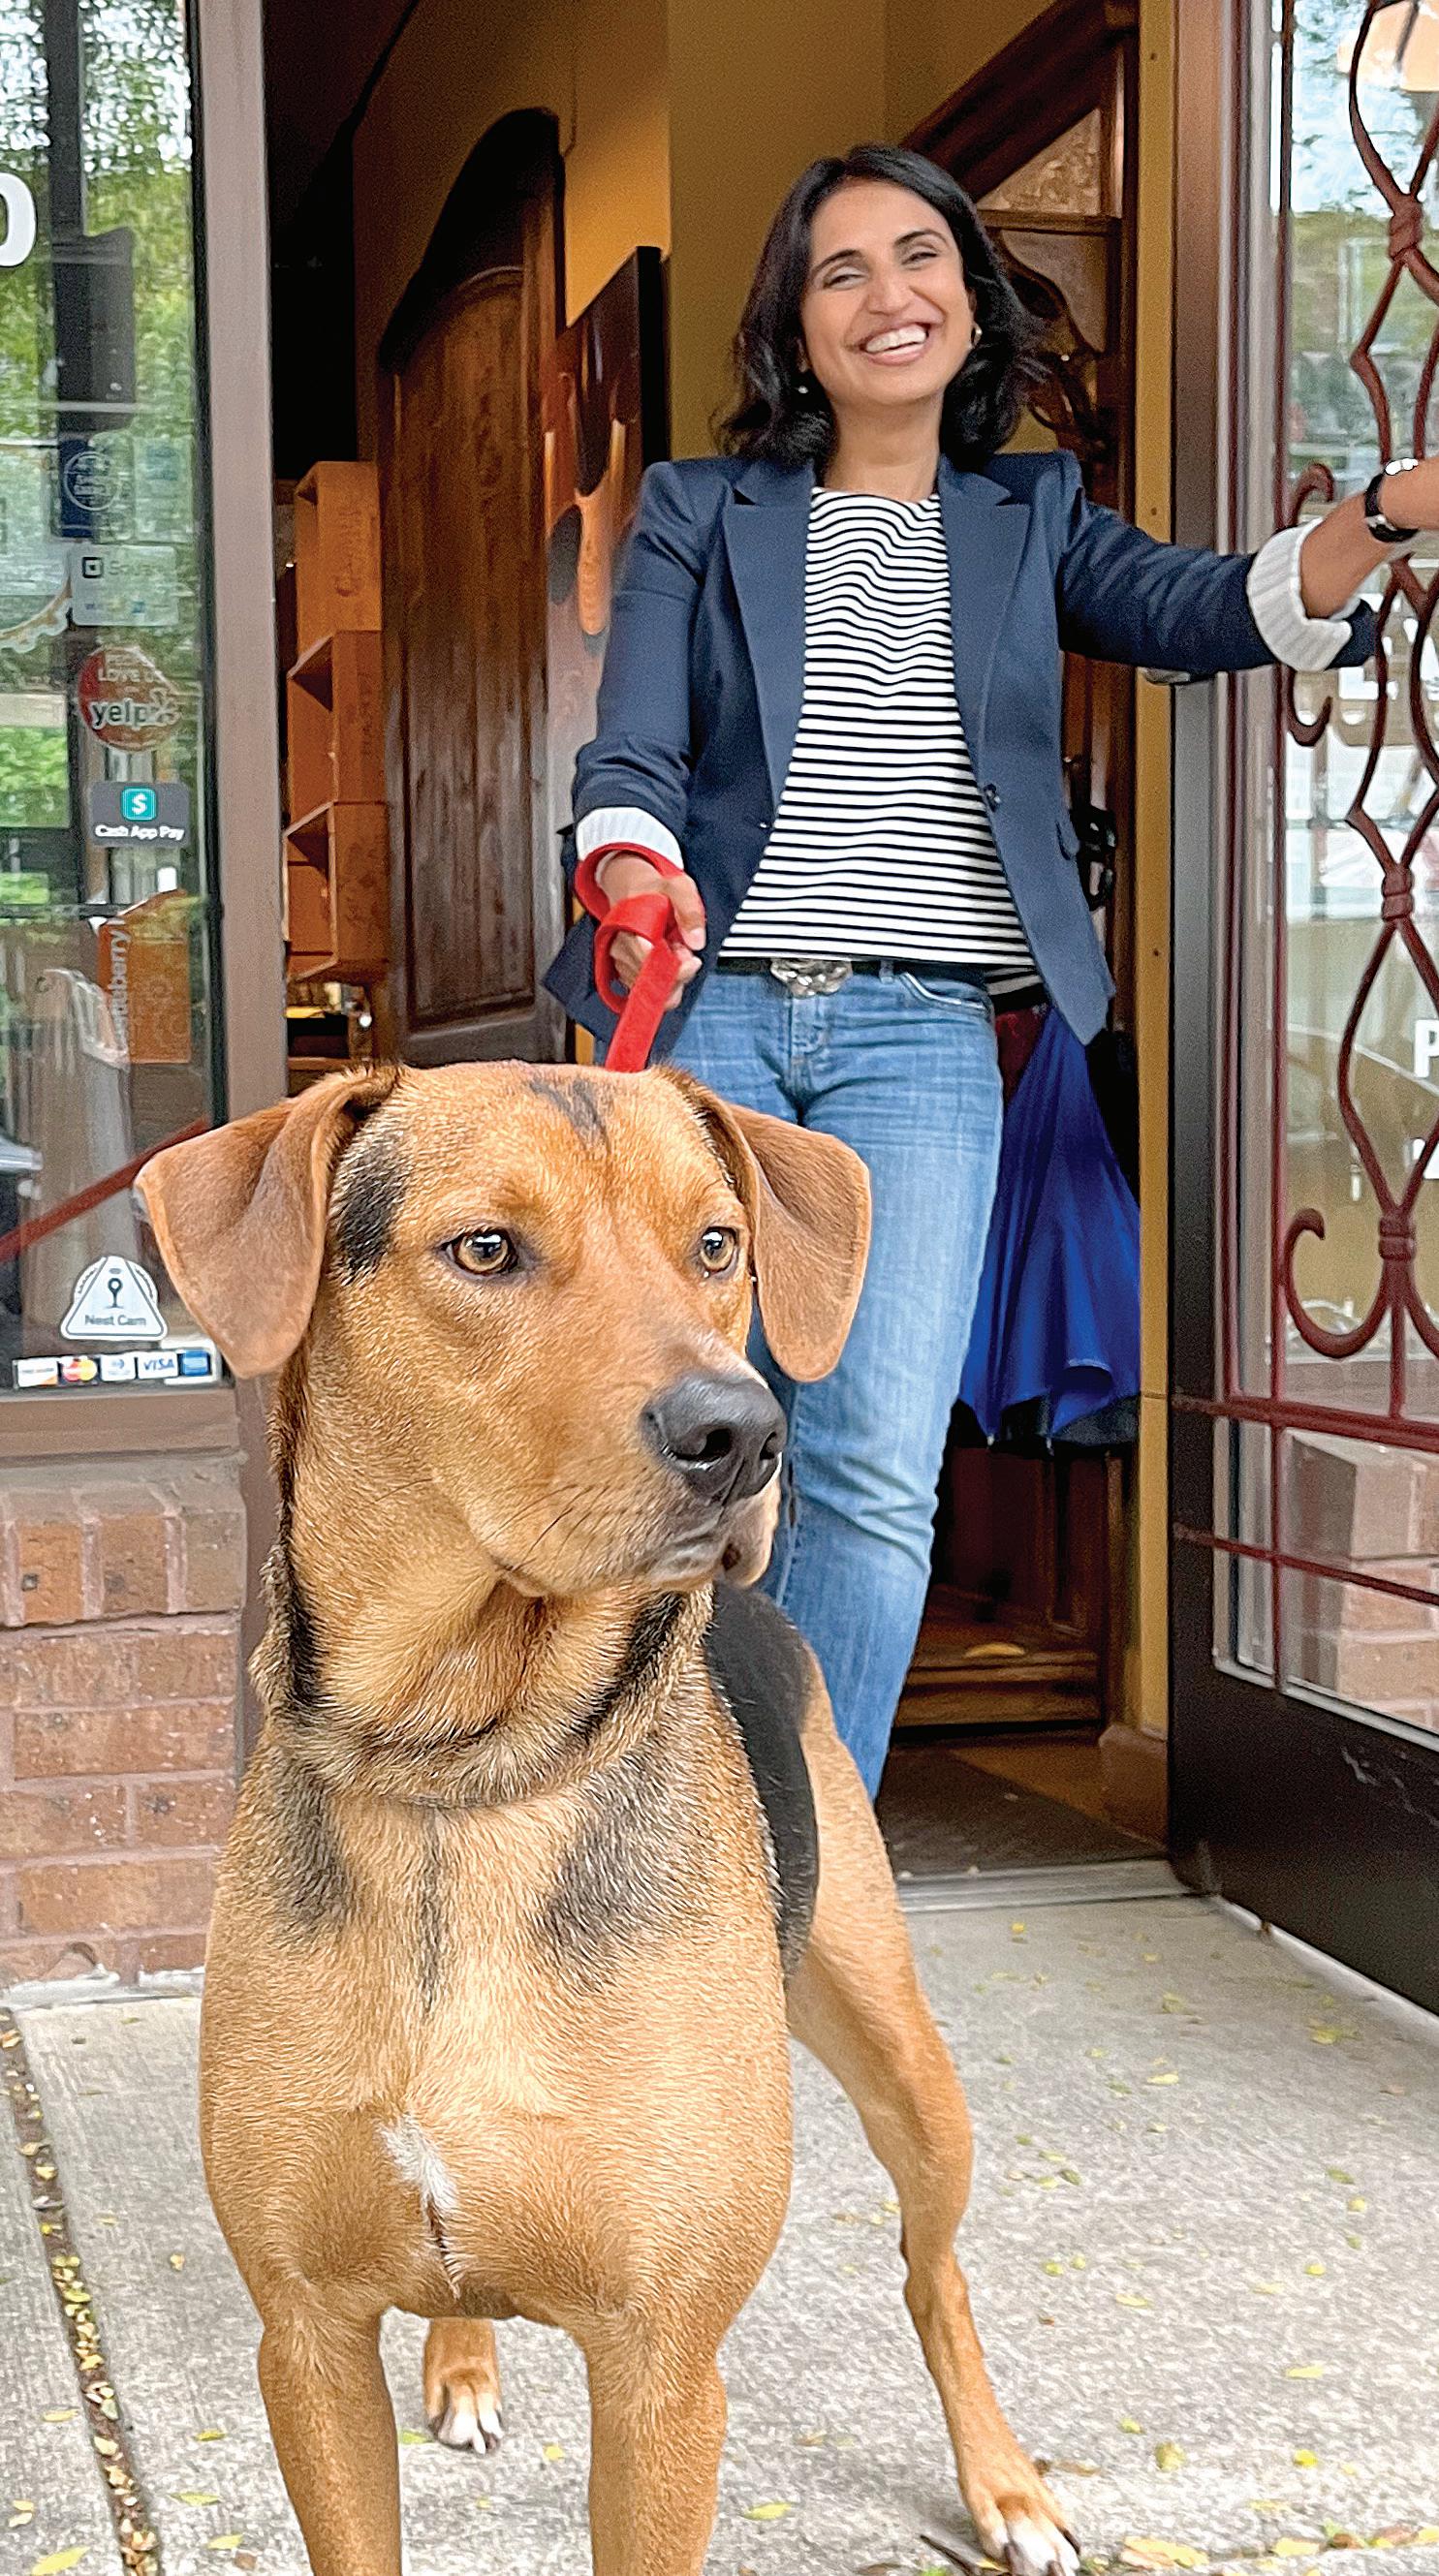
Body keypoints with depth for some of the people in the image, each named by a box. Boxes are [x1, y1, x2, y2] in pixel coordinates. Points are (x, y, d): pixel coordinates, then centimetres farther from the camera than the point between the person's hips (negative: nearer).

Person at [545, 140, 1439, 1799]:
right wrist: (635, 878, -25)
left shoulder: (1031, 516, 16)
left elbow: (1210, 612, -2)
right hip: (709, 1010, 0)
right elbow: (630, 755, -1)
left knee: (876, 1470, -10)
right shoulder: (694, 512, 11)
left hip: (922, 1036, 1)